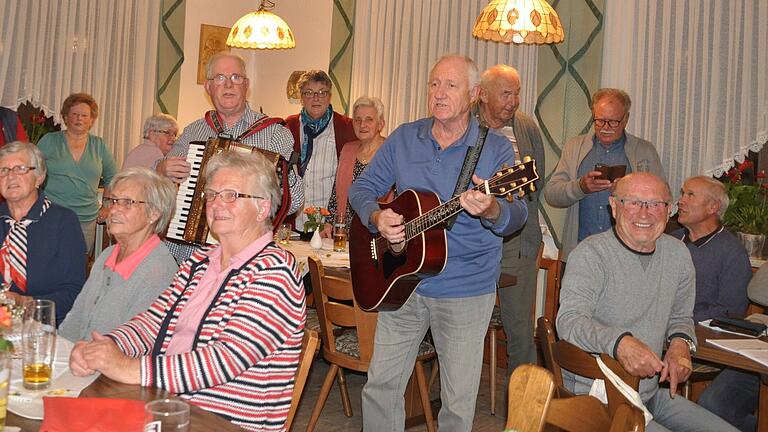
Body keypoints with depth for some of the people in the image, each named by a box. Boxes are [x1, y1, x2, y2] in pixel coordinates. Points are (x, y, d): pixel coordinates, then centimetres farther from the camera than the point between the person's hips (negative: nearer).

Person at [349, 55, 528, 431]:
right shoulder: (404, 138, 5)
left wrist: (490, 210, -39)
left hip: (466, 292, -2)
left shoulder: (495, 150, -5)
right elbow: (362, 187, 8)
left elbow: (516, 217, -15)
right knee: (380, 385, 10)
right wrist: (376, 218, -14)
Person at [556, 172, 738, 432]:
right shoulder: (590, 254, -14)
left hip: (652, 393, 7)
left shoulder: (678, 254, 7)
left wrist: (681, 343, -3)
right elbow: (569, 322, -25)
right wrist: (618, 342, -42)